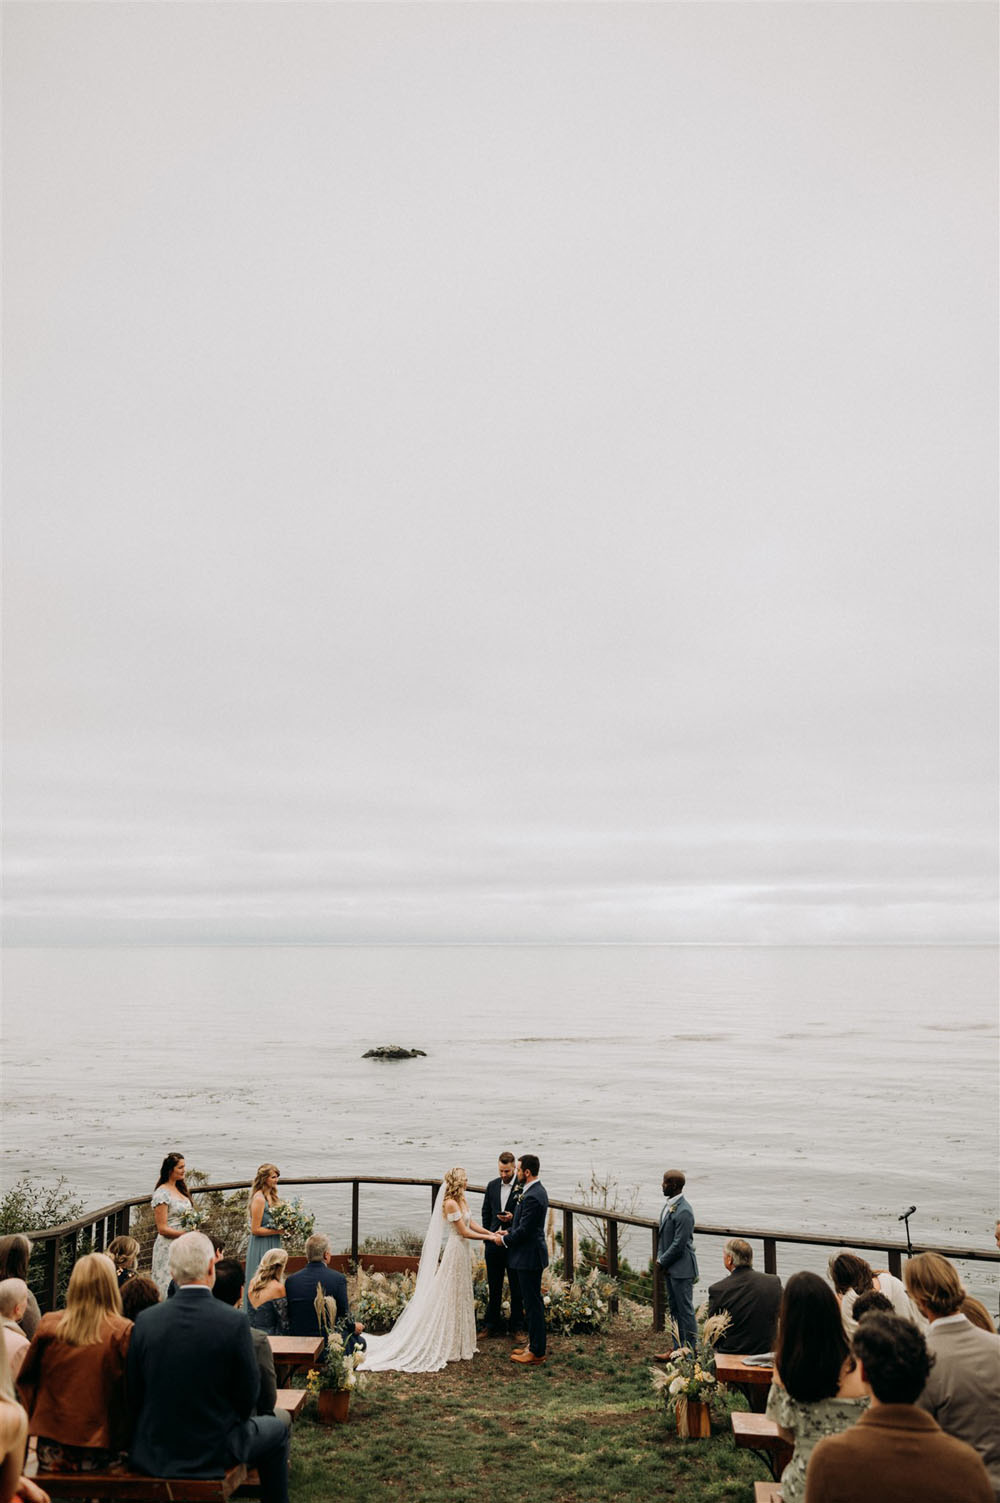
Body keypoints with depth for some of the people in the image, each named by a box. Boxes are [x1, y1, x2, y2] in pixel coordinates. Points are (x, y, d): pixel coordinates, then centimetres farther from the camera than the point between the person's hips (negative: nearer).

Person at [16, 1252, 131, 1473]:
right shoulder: (123, 1332, -15)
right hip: (101, 1446, -3)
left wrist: (33, 1417, 22)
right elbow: (132, 1391, -8)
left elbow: (25, 1380, 7)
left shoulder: (48, 1325, -6)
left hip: (52, 1445, 3)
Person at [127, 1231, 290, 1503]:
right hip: (214, 1450, -3)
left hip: (152, 1453, 4)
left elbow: (133, 1392, -2)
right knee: (277, 1429, 24)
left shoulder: (146, 1320, -11)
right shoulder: (235, 1322, -20)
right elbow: (248, 1393, -11)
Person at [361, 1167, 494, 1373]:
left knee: (461, 1297, 16)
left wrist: (492, 1233, 0)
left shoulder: (462, 1200, 7)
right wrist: (489, 1238, -14)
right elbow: (465, 1232, -19)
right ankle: (450, 1347, 10)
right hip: (456, 1250, -9)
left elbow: (471, 1223, 9)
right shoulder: (450, 1203, -21)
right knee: (450, 1297, 0)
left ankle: (459, 1343, 28)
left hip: (463, 1251, 9)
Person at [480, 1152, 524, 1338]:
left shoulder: (523, 1186, -10)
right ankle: (493, 1325, 25)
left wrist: (512, 1217, -25)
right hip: (493, 1243, 5)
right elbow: (485, 1213, 14)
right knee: (494, 1287, 14)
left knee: (516, 1288, 6)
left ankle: (517, 1327, 18)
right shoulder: (492, 1186, 7)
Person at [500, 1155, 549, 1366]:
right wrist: (509, 1232, 10)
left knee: (533, 1303, -1)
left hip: (529, 1257, -10)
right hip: (530, 1255, 10)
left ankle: (537, 1352, 8)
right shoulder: (536, 1191, 9)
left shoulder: (532, 1197, -24)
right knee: (532, 1302, 18)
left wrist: (504, 1240, -8)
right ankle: (534, 1344, 27)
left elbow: (524, 1230, -23)